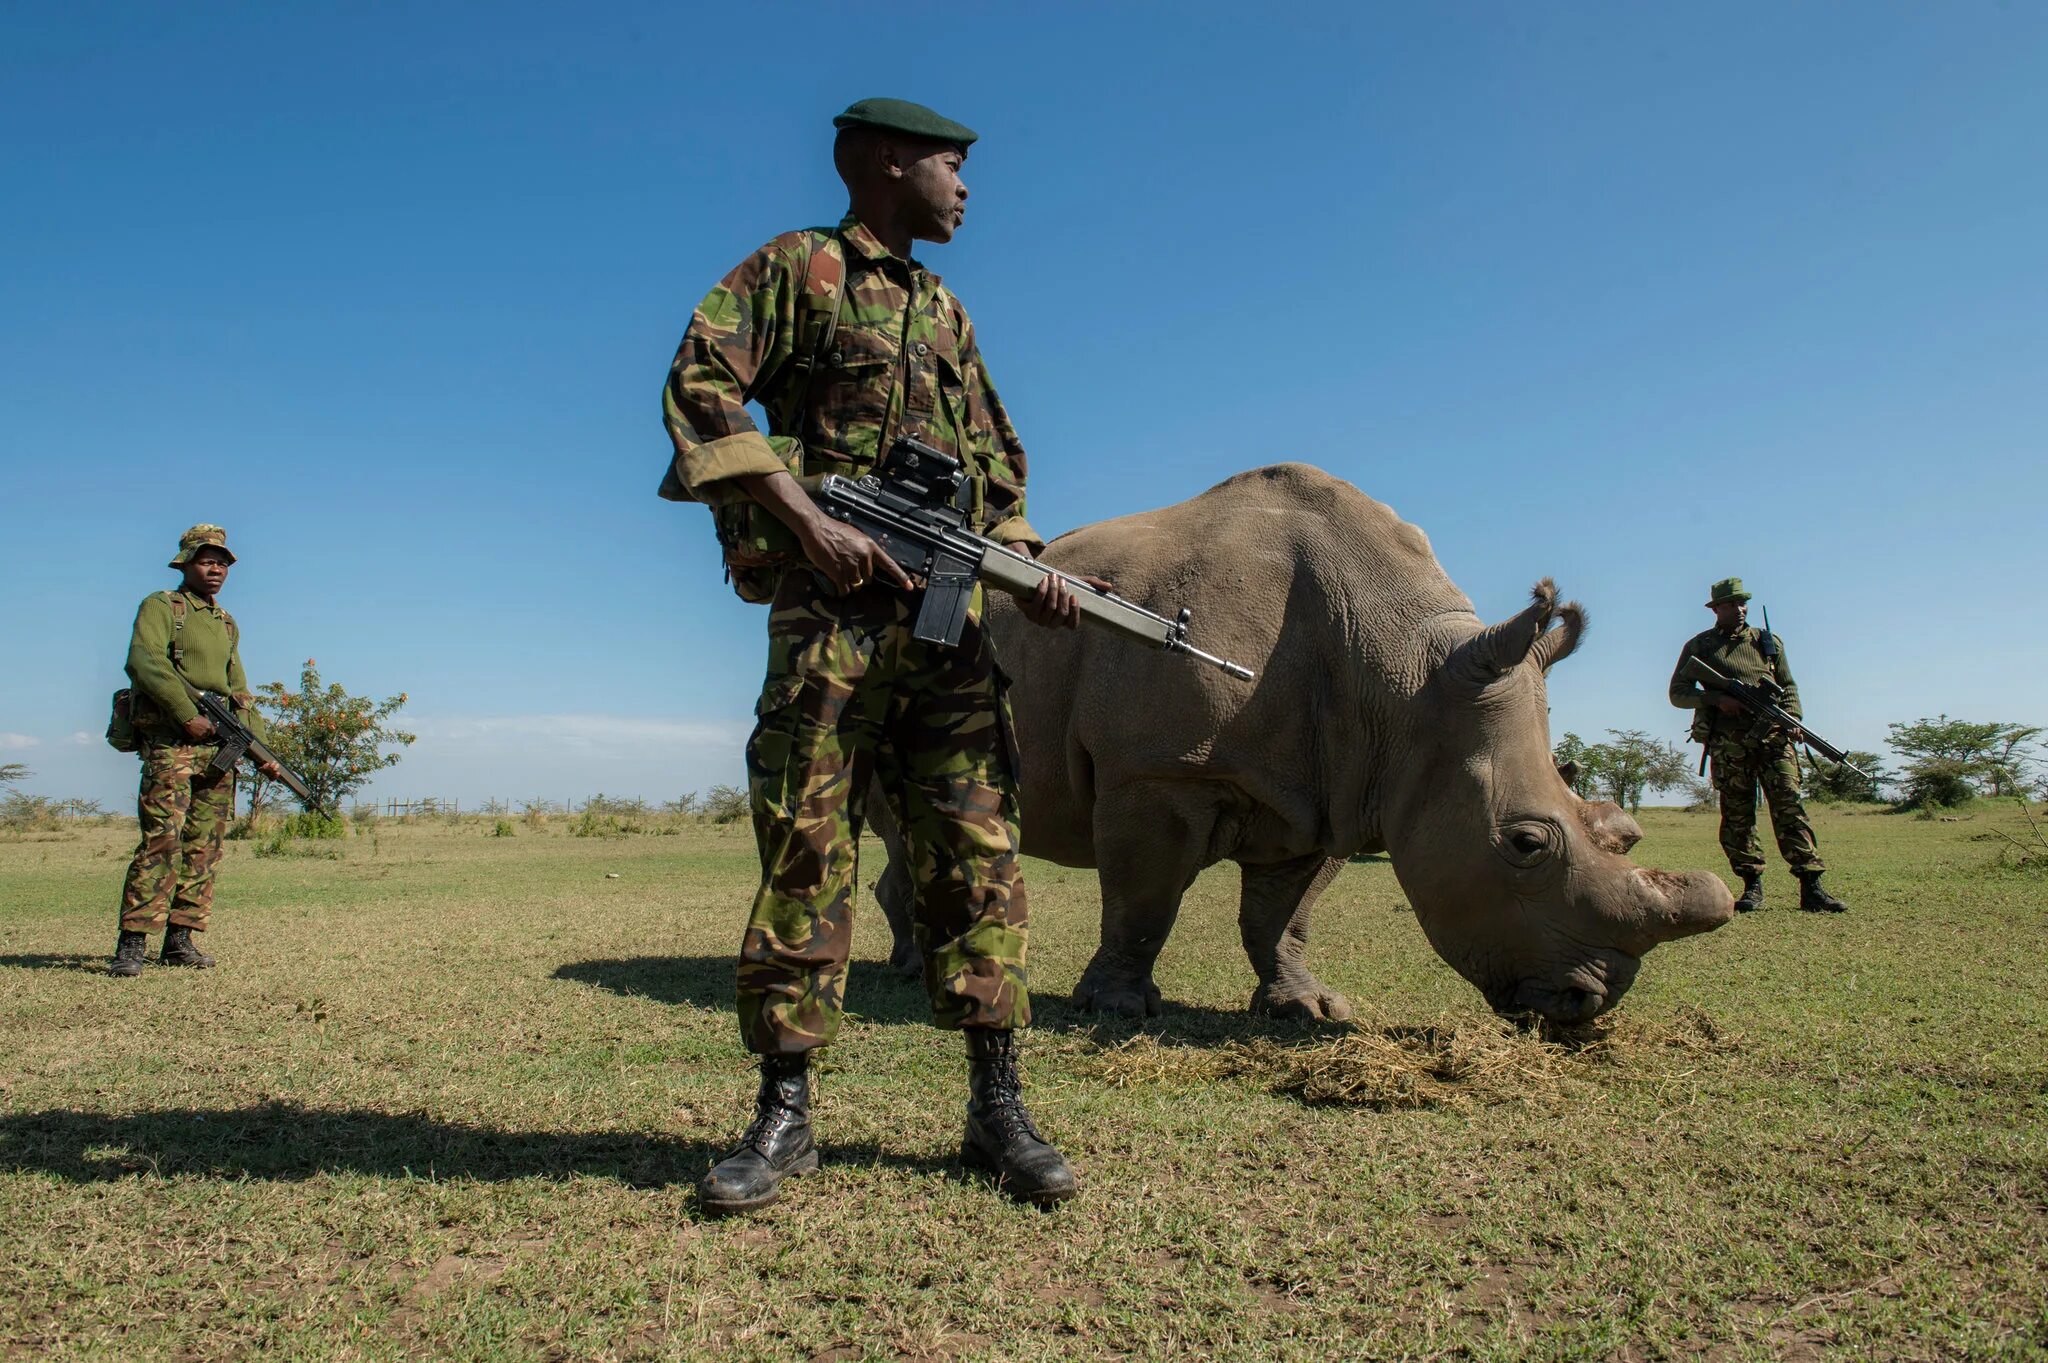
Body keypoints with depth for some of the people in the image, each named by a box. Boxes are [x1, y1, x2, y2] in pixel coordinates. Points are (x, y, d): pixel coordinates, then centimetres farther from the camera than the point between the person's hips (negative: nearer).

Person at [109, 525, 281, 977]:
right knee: (163, 839, -14)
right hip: (170, 741, -7)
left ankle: (180, 939, 10)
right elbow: (144, 661, -15)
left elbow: (239, 693, 22)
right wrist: (187, 715, -20)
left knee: (204, 847, 4)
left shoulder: (226, 623, 22)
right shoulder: (160, 607, 3)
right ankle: (132, 944, -12)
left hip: (219, 747, 7)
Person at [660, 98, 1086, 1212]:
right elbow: (699, 386, -6)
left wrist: (1029, 570, 4)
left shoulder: (947, 313, 24)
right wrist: (809, 522, -16)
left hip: (948, 622, 5)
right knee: (803, 855, -3)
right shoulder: (795, 267, 7)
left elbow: (997, 459, 23)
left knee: (976, 855, 0)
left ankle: (997, 1108, 7)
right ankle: (784, 1114, 7)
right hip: (829, 613, -5)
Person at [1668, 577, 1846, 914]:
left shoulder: (1769, 642, 18)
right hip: (1727, 744, -1)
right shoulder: (1699, 646, 11)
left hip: (1772, 737, 1)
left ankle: (1811, 888, -11)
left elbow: (1788, 686, 17)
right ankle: (1752, 886, 8)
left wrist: (1792, 719, -2)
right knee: (1737, 814, 0)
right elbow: (1678, 693, 6)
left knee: (1789, 805, -9)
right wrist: (1716, 698, -10)